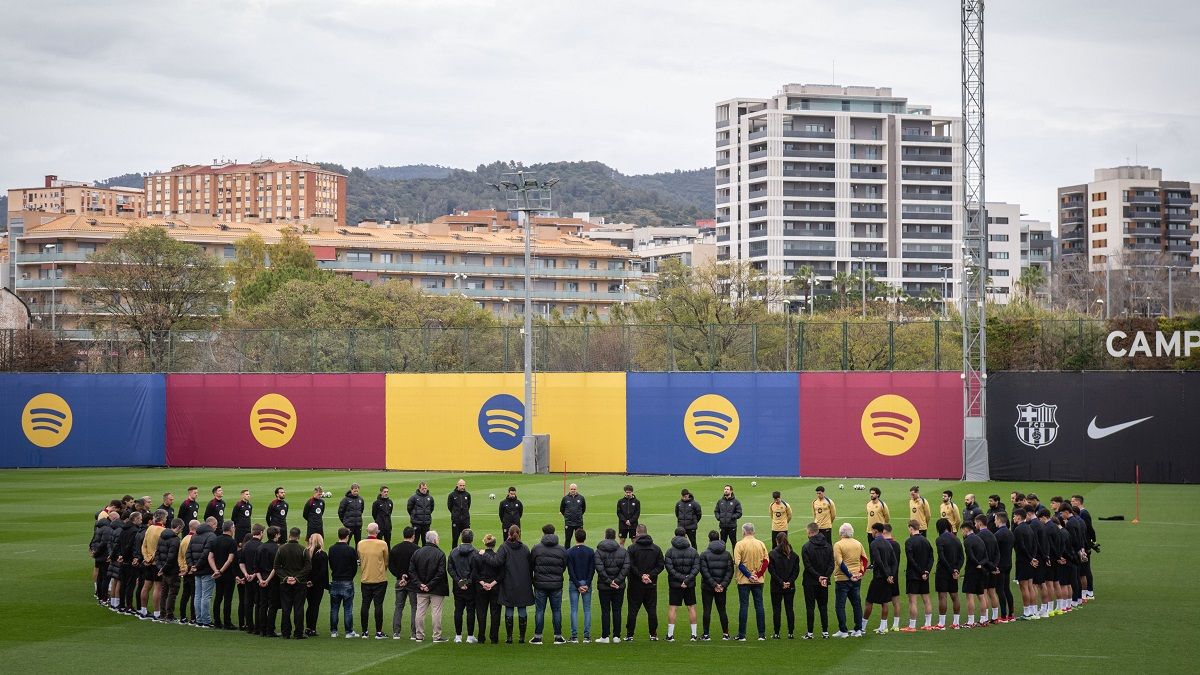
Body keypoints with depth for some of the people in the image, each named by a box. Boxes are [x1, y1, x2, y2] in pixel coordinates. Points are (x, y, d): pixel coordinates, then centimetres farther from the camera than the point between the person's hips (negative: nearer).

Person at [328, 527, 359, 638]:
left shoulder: (331, 549, 1)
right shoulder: (351, 550, -11)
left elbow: (330, 565, 8)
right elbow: (355, 567, -4)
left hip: (335, 581, 3)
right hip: (347, 582, -3)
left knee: (334, 608, 9)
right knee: (348, 608, 1)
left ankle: (333, 631, 11)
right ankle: (349, 632, 3)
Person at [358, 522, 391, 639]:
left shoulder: (360, 544, -3)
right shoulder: (382, 544, -12)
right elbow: (387, 561, -1)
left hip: (365, 580, 3)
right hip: (380, 579, -3)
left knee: (365, 604, 9)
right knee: (378, 605, 1)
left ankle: (365, 631, 11)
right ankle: (378, 632, 1)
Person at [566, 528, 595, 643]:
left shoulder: (569, 552, -3)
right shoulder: (590, 551, 1)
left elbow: (570, 570, -7)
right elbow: (592, 570, -4)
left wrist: (577, 585, -6)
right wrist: (587, 584, -5)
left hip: (574, 583, -1)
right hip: (587, 583, 1)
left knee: (574, 610, 2)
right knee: (587, 610, 4)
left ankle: (574, 637, -1)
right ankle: (587, 636, 0)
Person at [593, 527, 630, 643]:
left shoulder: (599, 551, -5)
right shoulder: (623, 551, 2)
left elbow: (599, 568, -15)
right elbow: (626, 567, -7)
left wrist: (608, 581, -11)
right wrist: (617, 580, -9)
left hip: (604, 586, -2)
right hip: (619, 586, 2)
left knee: (605, 611, 3)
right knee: (617, 611, 8)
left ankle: (605, 636, 2)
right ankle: (616, 636, 8)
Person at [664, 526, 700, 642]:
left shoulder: (670, 551, -4)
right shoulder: (693, 551, 1)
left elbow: (669, 568, -12)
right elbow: (697, 567, -7)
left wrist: (682, 578, -12)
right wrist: (687, 579, -12)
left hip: (674, 584, -2)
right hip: (690, 585, 2)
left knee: (672, 608, 2)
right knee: (691, 608, 9)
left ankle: (670, 635, 0)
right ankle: (694, 634, 10)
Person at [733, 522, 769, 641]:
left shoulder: (740, 544, -8)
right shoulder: (760, 544, 2)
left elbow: (738, 563, -14)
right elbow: (766, 561, -2)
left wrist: (749, 576, -11)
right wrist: (758, 575, -4)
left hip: (744, 581, -3)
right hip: (758, 581, 3)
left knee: (743, 606, 1)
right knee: (759, 606, 8)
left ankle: (742, 635, 1)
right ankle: (762, 634, 8)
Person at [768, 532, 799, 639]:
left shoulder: (772, 554, -6)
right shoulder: (793, 554, 3)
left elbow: (772, 570, -11)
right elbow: (796, 570, -2)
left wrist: (781, 582, -11)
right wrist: (789, 582, -6)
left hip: (776, 586, -3)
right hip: (790, 587, 3)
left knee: (776, 609, 3)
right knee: (790, 608, 8)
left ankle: (776, 633, 2)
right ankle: (791, 633, 7)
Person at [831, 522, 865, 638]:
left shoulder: (838, 545, -11)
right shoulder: (858, 544, 7)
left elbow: (840, 563, -17)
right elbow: (864, 559, 9)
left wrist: (849, 575, -14)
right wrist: (861, 572, 6)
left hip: (843, 579, -6)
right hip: (857, 579, 6)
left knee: (840, 605, 1)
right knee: (856, 603, 13)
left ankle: (843, 630, -1)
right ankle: (858, 629, 14)